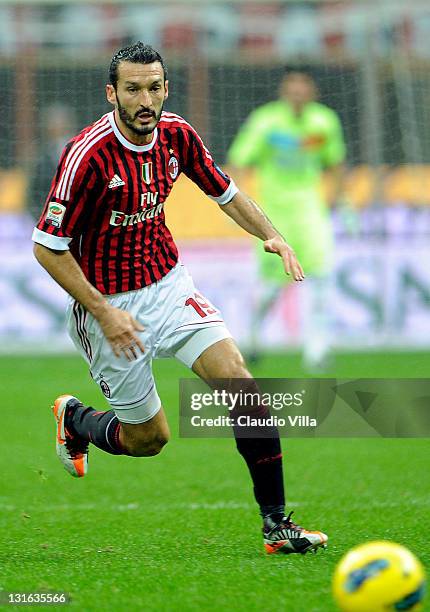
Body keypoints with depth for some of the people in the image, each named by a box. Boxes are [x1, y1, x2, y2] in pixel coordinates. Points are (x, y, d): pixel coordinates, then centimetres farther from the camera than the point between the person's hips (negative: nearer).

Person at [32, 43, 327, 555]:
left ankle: (275, 523, -8)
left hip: (169, 286, 5)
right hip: (109, 302, -5)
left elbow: (224, 192, 12)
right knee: (148, 438, 4)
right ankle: (73, 418, 38)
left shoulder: (177, 135, -5)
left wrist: (271, 235, -7)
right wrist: (103, 313, -21)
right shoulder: (88, 154, -24)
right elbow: (47, 247, -18)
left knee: (239, 382, -14)